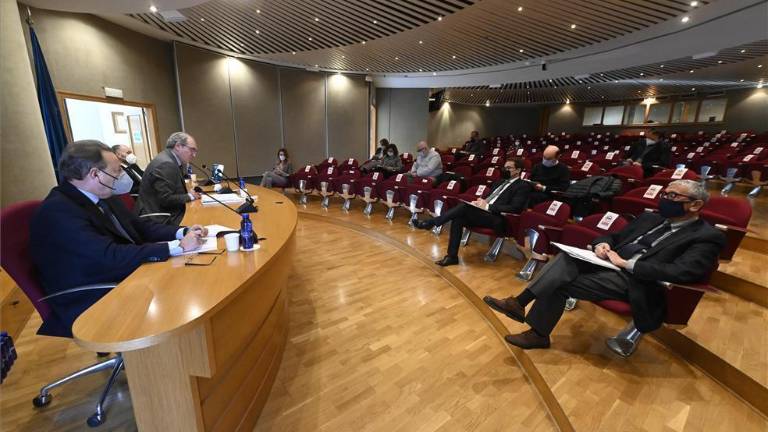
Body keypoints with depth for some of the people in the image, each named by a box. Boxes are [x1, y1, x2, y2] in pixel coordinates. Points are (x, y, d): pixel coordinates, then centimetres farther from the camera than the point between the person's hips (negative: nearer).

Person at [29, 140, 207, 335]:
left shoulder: (103, 197, 4)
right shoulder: (58, 211, -21)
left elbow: (140, 226, 11)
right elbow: (110, 257, -30)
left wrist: (183, 232, -6)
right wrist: (178, 246, -27)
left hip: (125, 280, 8)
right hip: (93, 306, -8)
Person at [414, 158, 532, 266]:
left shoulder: (523, 186, 2)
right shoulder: (500, 182, 25)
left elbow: (515, 208, -12)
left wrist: (488, 206, -17)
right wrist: (482, 202, 2)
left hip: (496, 219, -7)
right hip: (483, 213, 7)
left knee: (464, 206, -28)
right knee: (458, 218, -22)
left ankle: (431, 222, -20)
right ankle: (452, 256, -19)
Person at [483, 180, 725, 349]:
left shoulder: (707, 237, -3)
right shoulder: (650, 219, 20)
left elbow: (683, 272, -19)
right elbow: (614, 237, 22)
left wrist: (627, 263, -20)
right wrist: (602, 245, -2)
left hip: (635, 281, -7)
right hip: (611, 263, 7)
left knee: (559, 282, -23)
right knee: (566, 257, -22)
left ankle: (538, 333, -6)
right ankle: (519, 303, -23)